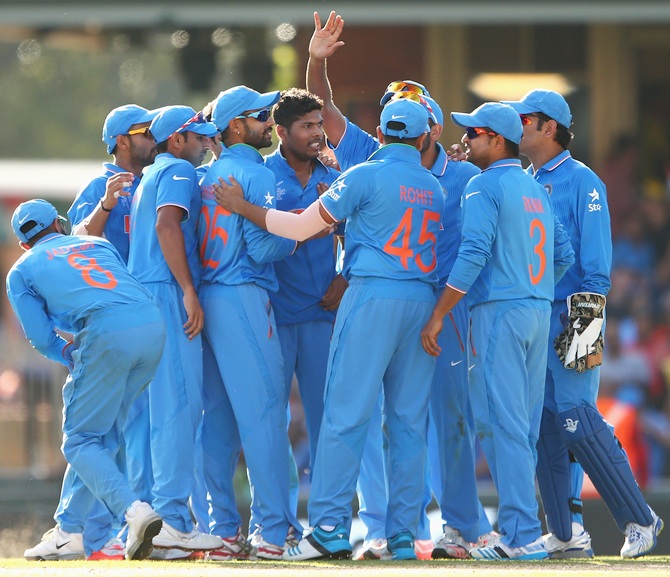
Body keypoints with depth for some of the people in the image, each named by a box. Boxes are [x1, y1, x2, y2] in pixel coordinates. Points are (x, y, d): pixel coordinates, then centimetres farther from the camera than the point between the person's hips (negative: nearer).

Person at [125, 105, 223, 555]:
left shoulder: (147, 178, 25)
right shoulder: (179, 171, -4)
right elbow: (167, 224, -18)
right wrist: (189, 292, -21)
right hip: (167, 294, -10)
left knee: (148, 409, 9)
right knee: (179, 403, -11)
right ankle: (172, 521, -16)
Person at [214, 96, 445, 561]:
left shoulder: (366, 177, -2)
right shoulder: (435, 188, 15)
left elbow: (301, 227, 0)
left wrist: (242, 208, 10)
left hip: (374, 296, -5)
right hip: (424, 301, 5)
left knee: (346, 415, -6)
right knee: (409, 422, 6)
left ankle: (330, 529, -11)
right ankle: (403, 536, 4)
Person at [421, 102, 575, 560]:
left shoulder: (485, 186, -7)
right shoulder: (537, 189, 18)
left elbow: (473, 254, -17)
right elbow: (564, 255, 16)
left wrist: (438, 315, -16)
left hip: (499, 311, -8)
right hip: (540, 311, 8)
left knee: (501, 424, -8)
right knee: (524, 428, 10)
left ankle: (524, 537, -13)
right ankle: (518, 530, 11)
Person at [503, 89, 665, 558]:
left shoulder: (580, 182, -5)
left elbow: (596, 259, -11)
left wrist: (589, 317, -19)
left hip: (570, 315, -8)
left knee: (578, 422, -14)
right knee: (547, 427, 4)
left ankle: (640, 521, -8)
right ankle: (568, 534, 6)